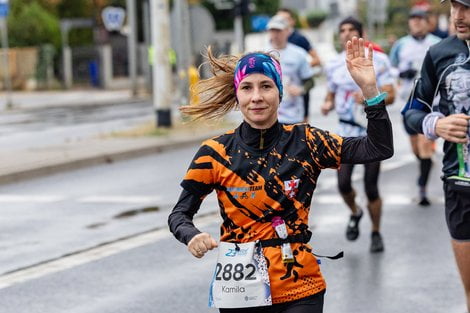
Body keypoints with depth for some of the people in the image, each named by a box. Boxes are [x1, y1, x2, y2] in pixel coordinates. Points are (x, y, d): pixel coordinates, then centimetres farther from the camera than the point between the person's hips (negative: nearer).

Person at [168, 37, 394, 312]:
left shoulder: (305, 141, -2)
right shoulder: (216, 153, -5)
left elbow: (380, 148, -6)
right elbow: (179, 214, 2)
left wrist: (369, 88, -17)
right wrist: (192, 237, -21)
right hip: (241, 291, 0)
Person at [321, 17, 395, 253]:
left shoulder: (377, 60, -5)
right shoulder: (334, 65, 5)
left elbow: (390, 96, -8)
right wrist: (327, 105, -5)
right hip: (346, 130, 2)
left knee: (371, 187, 0)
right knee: (343, 183, -10)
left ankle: (376, 233, 20)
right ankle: (355, 213, 23)